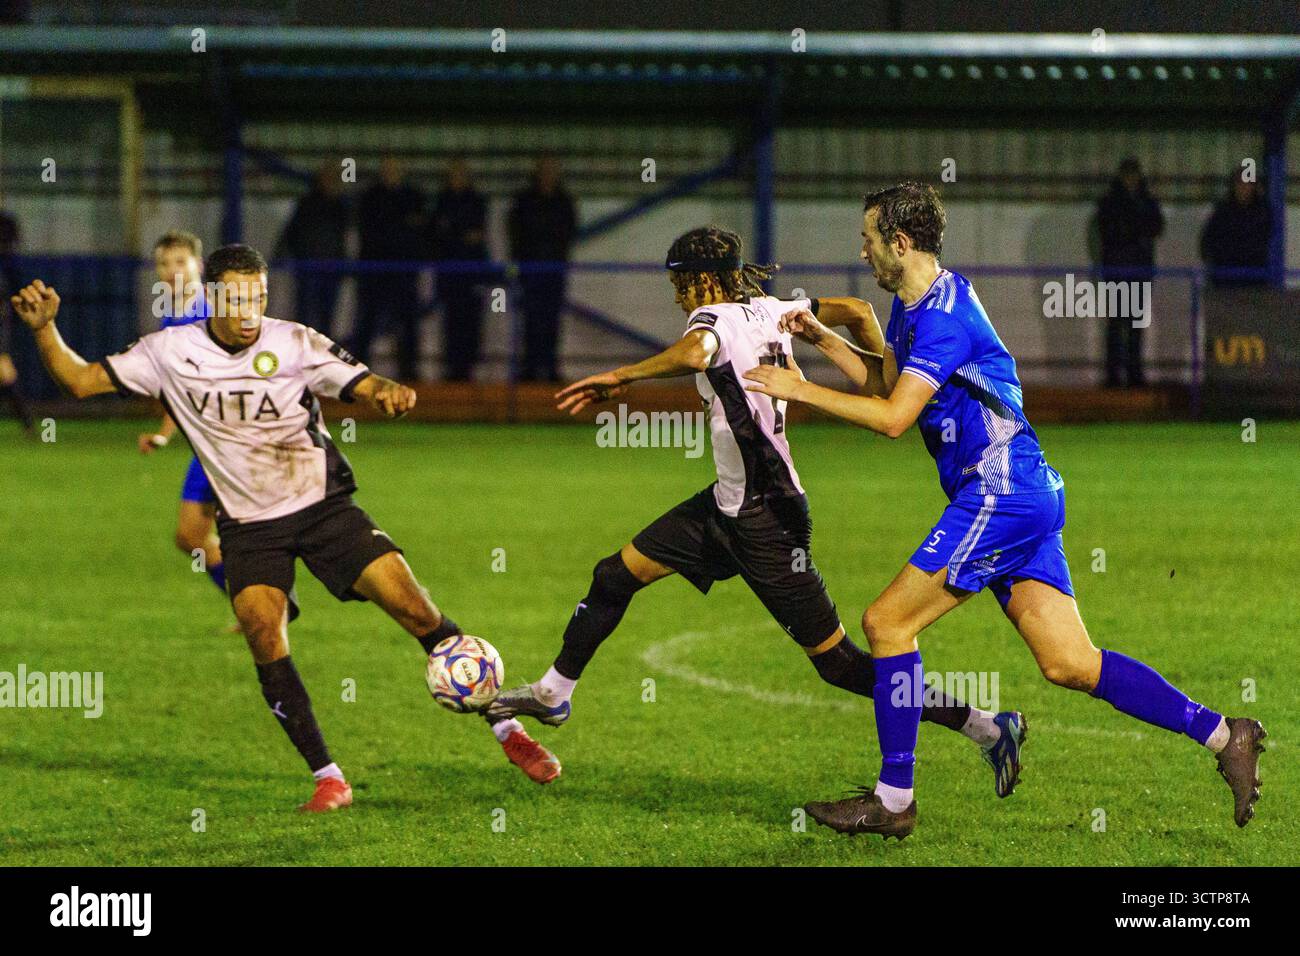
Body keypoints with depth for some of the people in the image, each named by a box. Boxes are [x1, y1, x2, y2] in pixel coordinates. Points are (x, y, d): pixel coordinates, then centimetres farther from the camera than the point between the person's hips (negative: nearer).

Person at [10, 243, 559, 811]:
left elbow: (365, 386, -11)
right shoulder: (170, 352, -4)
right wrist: (44, 328, -18)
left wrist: (391, 394, -35)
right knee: (263, 631, -22)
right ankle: (327, 777, -14)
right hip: (248, 524, 1)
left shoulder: (296, 344, -8)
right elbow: (80, 380, -2)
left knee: (410, 604, -13)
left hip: (324, 504, -1)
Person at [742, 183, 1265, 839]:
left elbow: (892, 416, -23)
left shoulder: (945, 316, -16)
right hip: (1026, 496, 10)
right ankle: (1222, 735, 3)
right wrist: (822, 339, 15)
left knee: (887, 622, -6)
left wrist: (801, 390, -16)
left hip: (1000, 496, -10)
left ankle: (893, 802, -2)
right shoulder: (912, 305, 15)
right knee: (1069, 664, 4)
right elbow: (884, 377, 29)